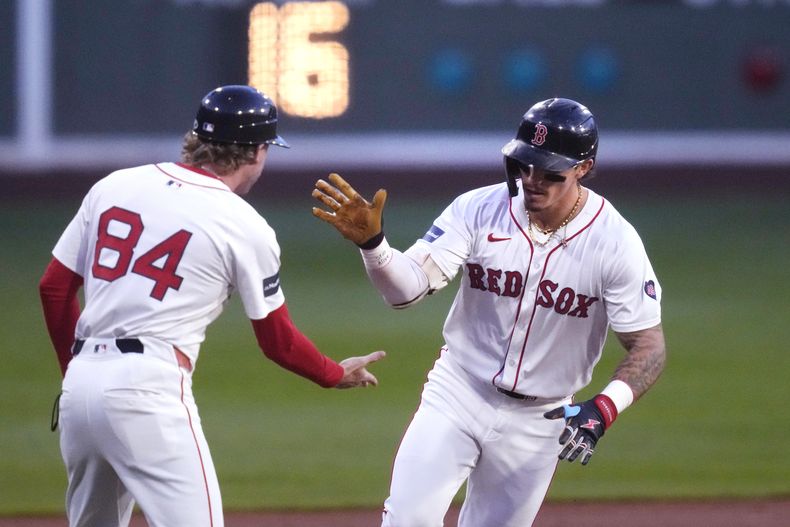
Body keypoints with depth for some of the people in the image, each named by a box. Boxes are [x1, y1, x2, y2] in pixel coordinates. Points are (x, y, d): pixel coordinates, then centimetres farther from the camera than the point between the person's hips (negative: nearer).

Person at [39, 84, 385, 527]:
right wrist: (338, 375, 23)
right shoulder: (244, 225, -2)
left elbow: (55, 286, 14)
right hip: (148, 390, -6)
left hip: (80, 383, 7)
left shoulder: (113, 187, 11)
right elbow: (278, 341, 5)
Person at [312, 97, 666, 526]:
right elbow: (407, 287, -20)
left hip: (540, 422, 0)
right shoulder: (478, 210, -12)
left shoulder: (615, 242, -15)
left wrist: (604, 409, -30)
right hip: (458, 394, 0)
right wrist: (370, 242, -41)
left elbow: (649, 346, -12)